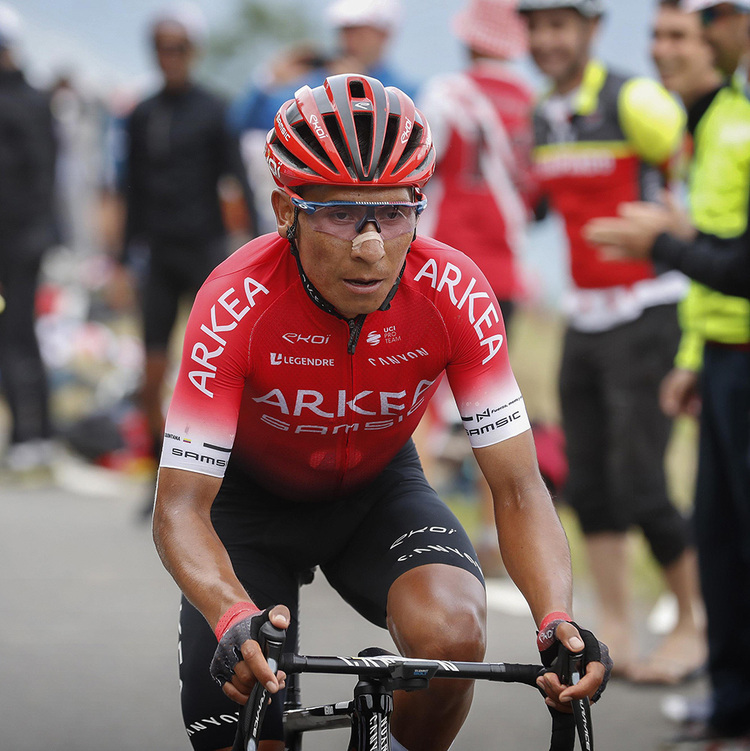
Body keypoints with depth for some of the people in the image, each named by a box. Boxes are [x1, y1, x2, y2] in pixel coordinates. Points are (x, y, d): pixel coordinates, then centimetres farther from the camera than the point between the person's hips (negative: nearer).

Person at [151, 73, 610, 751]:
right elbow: (181, 505, -32)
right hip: (254, 496, -1)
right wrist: (235, 619, -53)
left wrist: (557, 619, -43)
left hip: (377, 491, 1)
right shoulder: (238, 303, -32)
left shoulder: (454, 293, -27)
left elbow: (519, 490, -24)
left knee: (452, 633, -30)